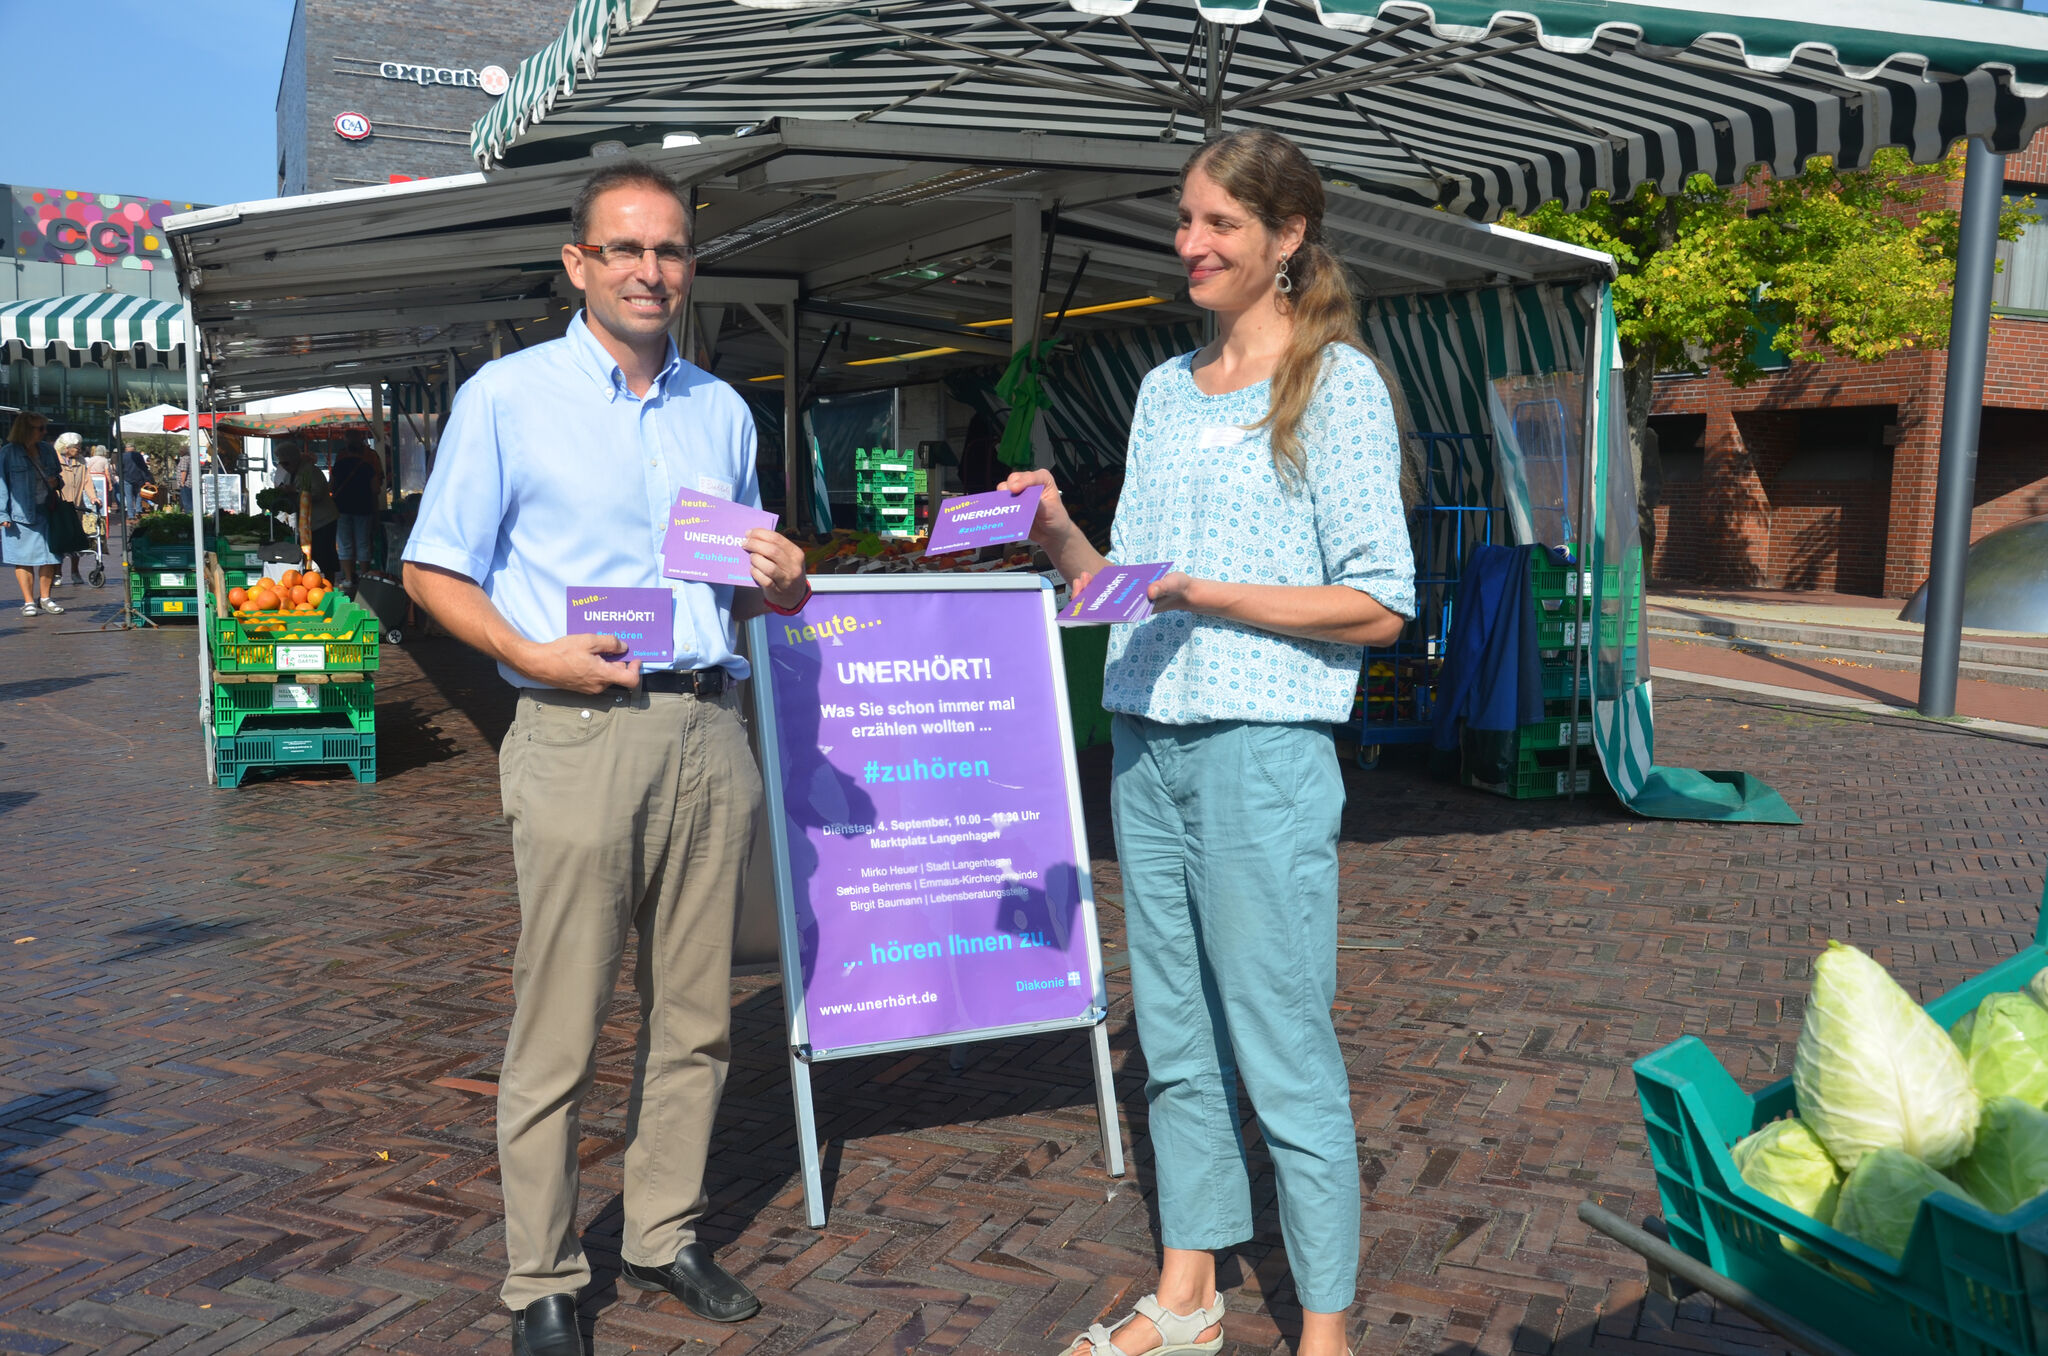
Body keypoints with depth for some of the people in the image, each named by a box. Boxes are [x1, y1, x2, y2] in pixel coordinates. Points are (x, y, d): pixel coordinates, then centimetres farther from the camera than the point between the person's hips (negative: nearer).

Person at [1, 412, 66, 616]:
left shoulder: (48, 450, 11)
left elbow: (57, 475, 24)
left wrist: (56, 482, -1)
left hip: (45, 511, 4)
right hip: (20, 514, -4)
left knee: (49, 556, 4)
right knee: (24, 558, 1)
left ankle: (44, 598, 16)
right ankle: (29, 601, 8)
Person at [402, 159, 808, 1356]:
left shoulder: (721, 408, 16)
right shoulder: (509, 395, 2)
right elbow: (434, 571, 1)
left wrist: (782, 583, 1)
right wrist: (531, 653, -15)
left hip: (711, 729, 5)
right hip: (581, 730, -4)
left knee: (695, 1014, 10)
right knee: (559, 1029, -1)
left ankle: (666, 1235, 26)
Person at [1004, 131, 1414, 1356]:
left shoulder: (1338, 383, -3)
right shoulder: (1166, 390, 16)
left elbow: (1380, 606, -8)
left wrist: (1214, 596, -17)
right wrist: (1062, 539, -1)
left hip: (1263, 750, -6)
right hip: (1145, 745, 6)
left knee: (1285, 1054, 0)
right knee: (1175, 1038, 14)